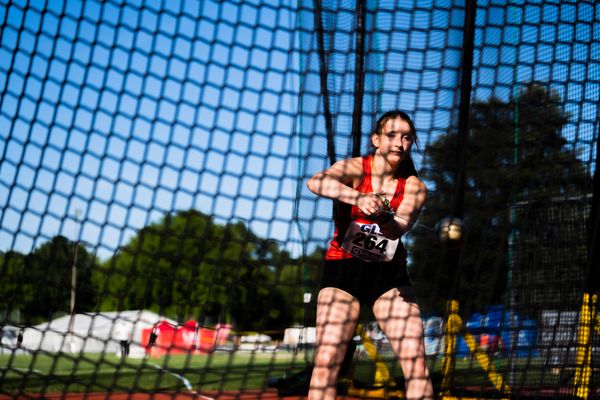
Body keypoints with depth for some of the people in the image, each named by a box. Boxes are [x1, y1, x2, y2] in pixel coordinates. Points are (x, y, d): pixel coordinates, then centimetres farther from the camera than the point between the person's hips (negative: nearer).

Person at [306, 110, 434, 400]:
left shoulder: (414, 187, -2)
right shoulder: (355, 168, -8)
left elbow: (399, 228, -23)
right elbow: (315, 183, -31)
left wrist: (385, 219, -46)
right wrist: (359, 198, -48)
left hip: (389, 273, 2)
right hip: (343, 267, -2)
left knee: (416, 360, -9)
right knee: (326, 360, -13)